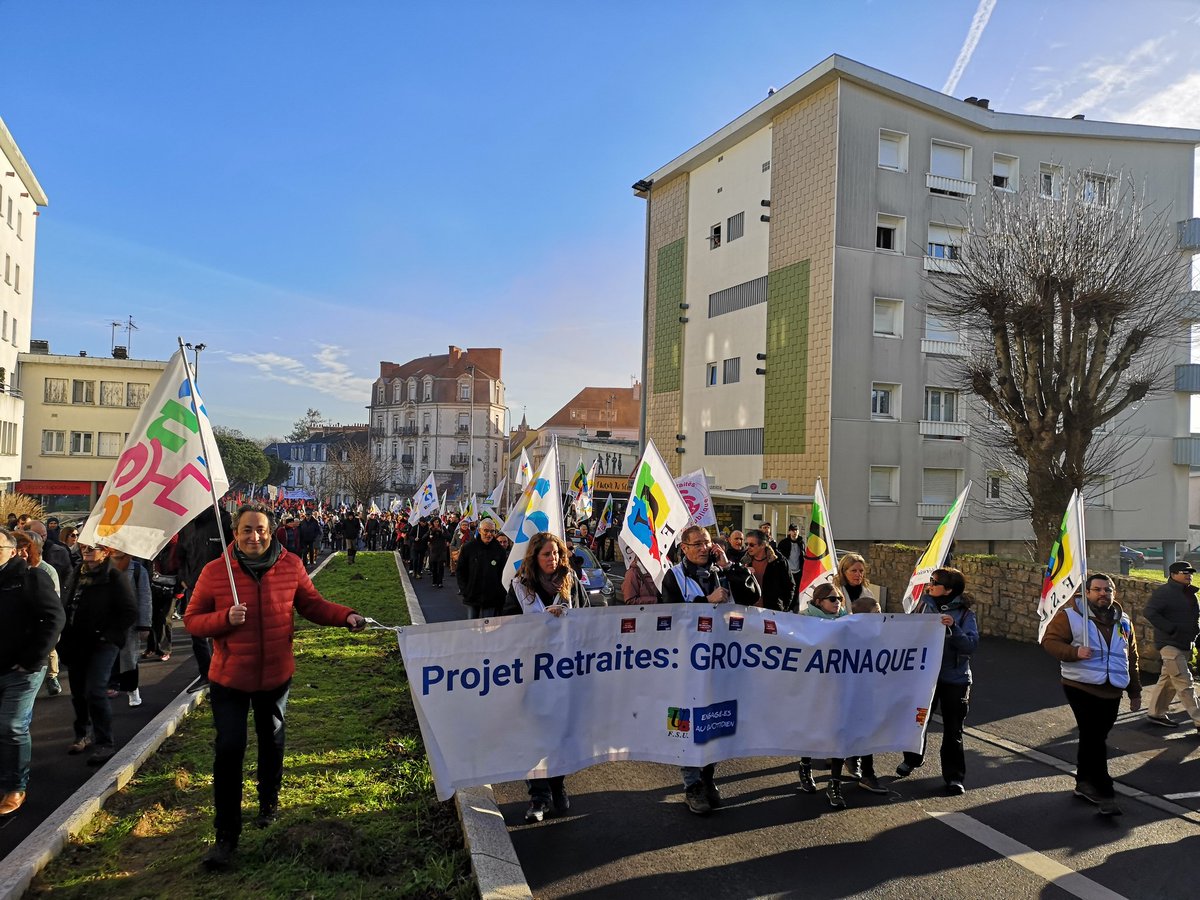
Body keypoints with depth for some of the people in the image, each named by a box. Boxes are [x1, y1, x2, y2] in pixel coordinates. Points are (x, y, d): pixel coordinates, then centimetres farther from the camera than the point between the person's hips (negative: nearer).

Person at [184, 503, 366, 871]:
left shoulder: (291, 565, -8)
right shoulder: (214, 572, -12)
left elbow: (312, 605, 1)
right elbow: (192, 620, -7)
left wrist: (346, 616, -15)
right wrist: (226, 619, -26)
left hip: (276, 675, 2)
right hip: (229, 678, -2)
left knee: (272, 741, 20)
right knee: (229, 748, -4)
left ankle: (269, 802, 47)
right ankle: (227, 834, 12)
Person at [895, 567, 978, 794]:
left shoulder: (964, 613, -8)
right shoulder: (924, 605, 0)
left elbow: (971, 645, -19)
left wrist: (953, 628, -30)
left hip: (954, 679, -3)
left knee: (953, 730, 5)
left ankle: (954, 777, 18)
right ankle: (912, 759, 41)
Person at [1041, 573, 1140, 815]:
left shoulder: (1123, 622, 13)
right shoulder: (1070, 615, -7)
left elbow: (1131, 658, 20)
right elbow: (1049, 641, -8)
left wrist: (1135, 692, 21)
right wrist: (1074, 652, -25)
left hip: (1112, 693, 6)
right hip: (1082, 688, -6)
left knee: (1093, 739, 14)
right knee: (1095, 740, -10)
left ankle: (1085, 783, 28)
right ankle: (1104, 793, -5)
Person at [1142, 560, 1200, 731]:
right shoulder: (1164, 592, -12)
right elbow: (1149, 612, -21)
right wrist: (1172, 629, -22)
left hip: (1185, 645, 9)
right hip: (1170, 644, -9)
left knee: (1168, 679, 15)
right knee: (1185, 683, -9)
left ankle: (1155, 713, 25)